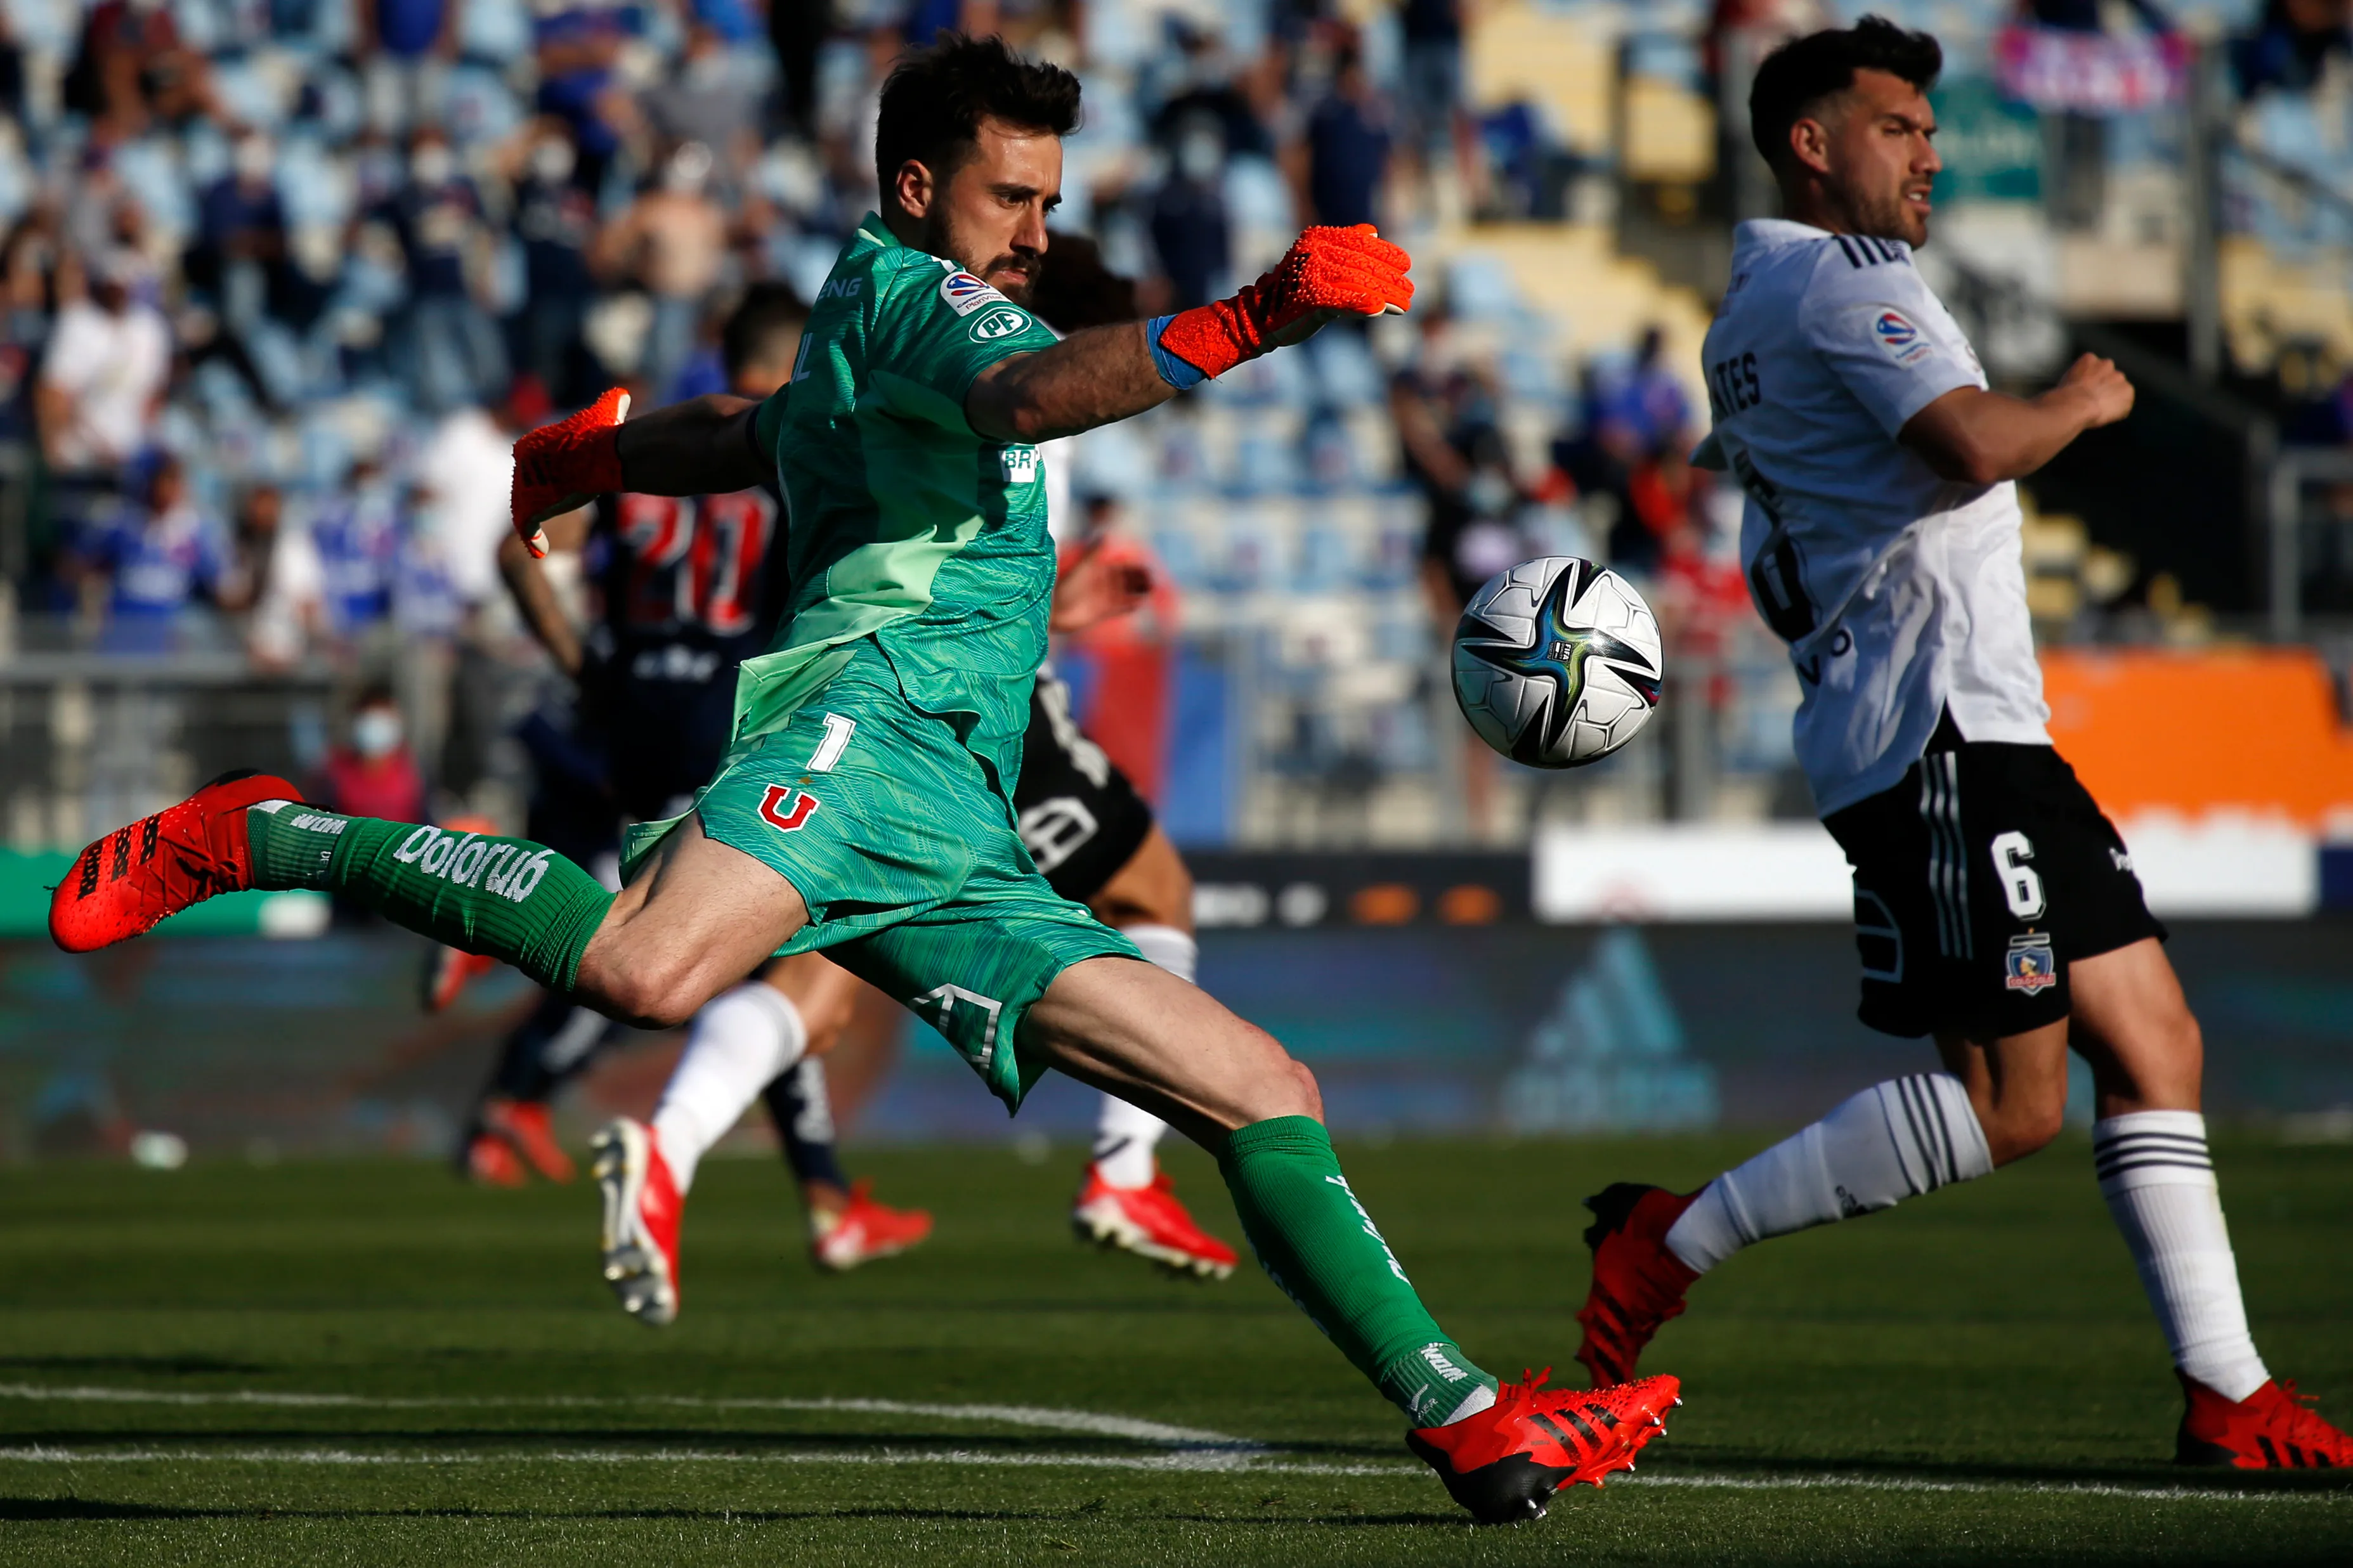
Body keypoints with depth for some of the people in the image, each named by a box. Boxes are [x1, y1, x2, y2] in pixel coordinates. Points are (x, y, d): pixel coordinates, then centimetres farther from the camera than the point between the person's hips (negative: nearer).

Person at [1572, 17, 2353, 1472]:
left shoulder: (1752, 313, 22)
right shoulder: (1844, 275, -10)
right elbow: (1974, 444, -24)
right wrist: (2081, 404, -6)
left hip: (1981, 726, 11)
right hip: (1939, 722, -11)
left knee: (2154, 1042, 5)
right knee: (2010, 1104, -12)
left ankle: (2229, 1394, 2)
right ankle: (1677, 1240, -6)